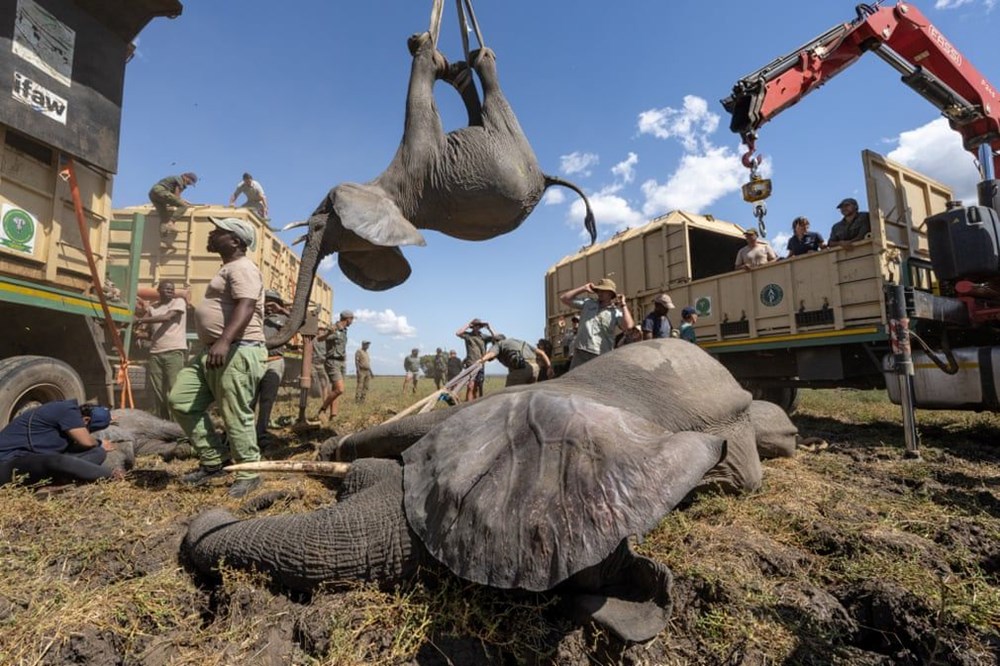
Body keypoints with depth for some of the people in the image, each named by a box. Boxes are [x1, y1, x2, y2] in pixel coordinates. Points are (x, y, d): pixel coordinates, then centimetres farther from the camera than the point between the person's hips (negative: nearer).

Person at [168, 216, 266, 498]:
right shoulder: (228, 269, 25)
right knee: (181, 400, 9)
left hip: (237, 352, -11)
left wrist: (224, 342, -39)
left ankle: (249, 473, 7)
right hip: (212, 351, 11)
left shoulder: (242, 268, -10)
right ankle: (213, 461, 16)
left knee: (235, 415, -7)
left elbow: (245, 307, -26)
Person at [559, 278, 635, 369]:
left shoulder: (616, 312, 4)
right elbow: (563, 298, 8)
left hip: (602, 356, -2)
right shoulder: (587, 303, 11)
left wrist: (623, 305, -5)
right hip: (581, 352, 2)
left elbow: (628, 326, -15)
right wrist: (584, 288, 5)